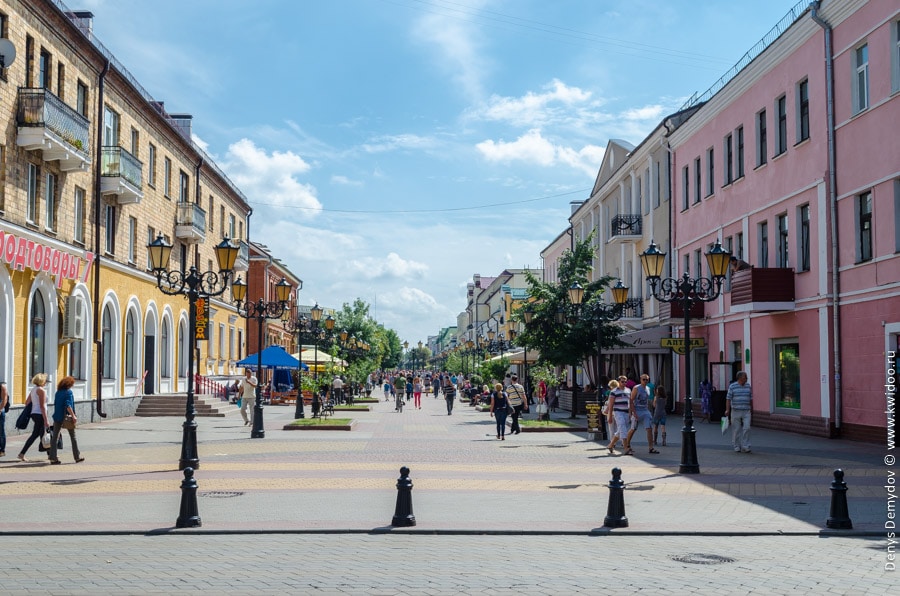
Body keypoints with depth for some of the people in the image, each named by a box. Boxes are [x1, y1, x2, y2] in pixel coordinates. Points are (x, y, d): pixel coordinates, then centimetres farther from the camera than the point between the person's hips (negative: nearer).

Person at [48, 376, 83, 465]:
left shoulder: (58, 392, 9)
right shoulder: (68, 392, -10)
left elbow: (55, 404, 14)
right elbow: (68, 406, -19)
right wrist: (73, 416, -20)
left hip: (57, 417, 5)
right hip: (67, 417, -5)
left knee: (54, 437, 4)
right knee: (73, 437, 8)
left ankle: (53, 458, -3)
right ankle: (77, 457, 15)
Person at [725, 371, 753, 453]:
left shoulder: (748, 386, 9)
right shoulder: (732, 386, -2)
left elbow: (751, 398, 16)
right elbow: (728, 399, -4)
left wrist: (751, 408, 19)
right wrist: (727, 410, -11)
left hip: (746, 412, 2)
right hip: (736, 411, -2)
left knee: (747, 428, -9)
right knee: (736, 430, 3)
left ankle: (745, 447, -5)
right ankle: (737, 447, 13)